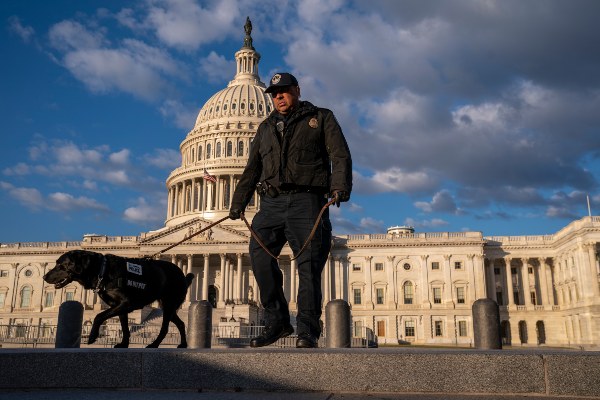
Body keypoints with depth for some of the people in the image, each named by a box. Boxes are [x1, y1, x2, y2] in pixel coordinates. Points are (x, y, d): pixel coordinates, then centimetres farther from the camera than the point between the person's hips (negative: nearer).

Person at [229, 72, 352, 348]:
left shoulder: (321, 118, 15)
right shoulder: (266, 127, 27)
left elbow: (340, 156, 2)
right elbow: (252, 170, 26)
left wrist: (340, 188, -15)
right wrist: (238, 204, 18)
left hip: (307, 202, -4)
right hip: (271, 203, 4)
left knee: (309, 265, -9)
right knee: (259, 255, -9)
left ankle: (308, 331, -4)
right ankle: (277, 322, 2)